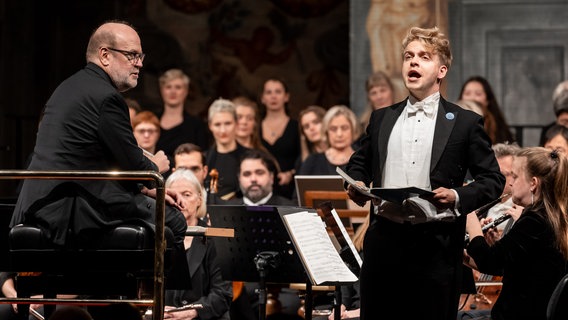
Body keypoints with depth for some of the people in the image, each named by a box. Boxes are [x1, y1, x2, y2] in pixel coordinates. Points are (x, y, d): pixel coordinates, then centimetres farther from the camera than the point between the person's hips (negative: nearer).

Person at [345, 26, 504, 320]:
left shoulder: (465, 122, 3)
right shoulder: (381, 118, 15)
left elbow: (492, 179, 3)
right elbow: (360, 161, 28)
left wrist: (457, 196, -14)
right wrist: (356, 184, 6)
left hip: (435, 244, -3)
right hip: (383, 239, 3)